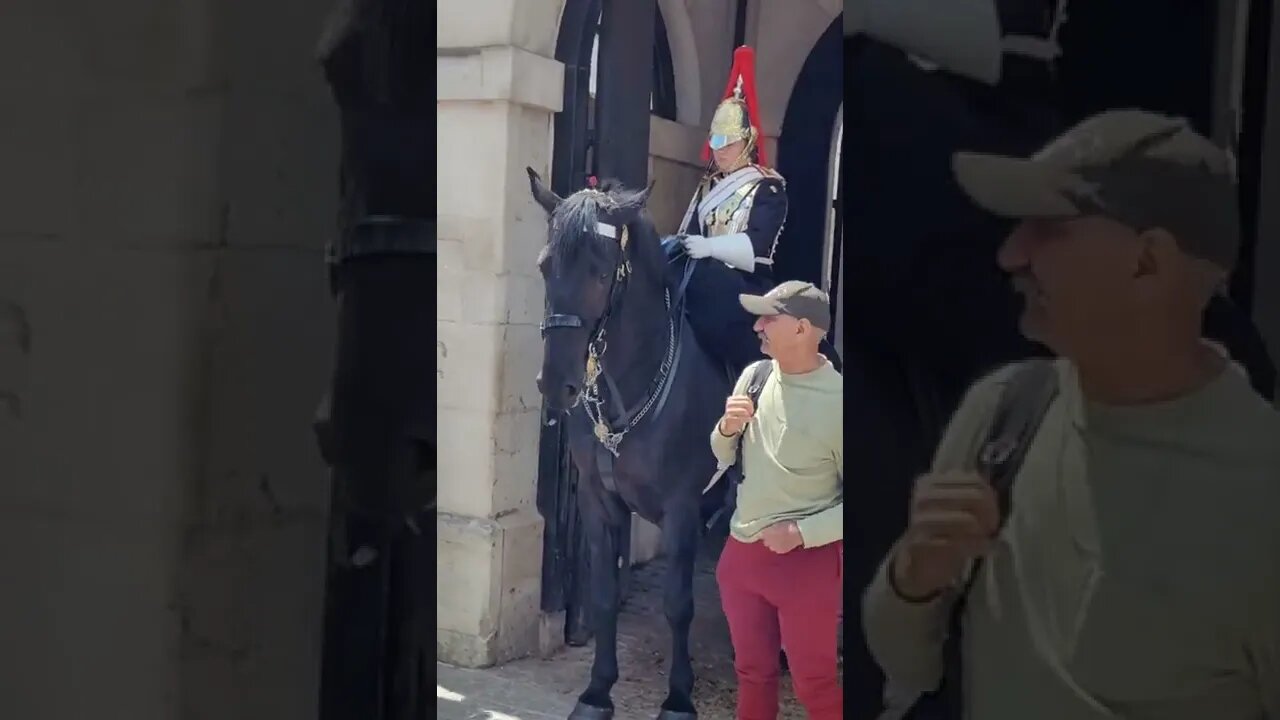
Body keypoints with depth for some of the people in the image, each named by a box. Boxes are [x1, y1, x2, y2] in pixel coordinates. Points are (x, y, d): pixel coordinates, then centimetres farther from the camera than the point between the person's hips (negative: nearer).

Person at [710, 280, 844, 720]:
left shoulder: (837, 401, -18)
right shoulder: (754, 376, -1)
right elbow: (724, 457, 11)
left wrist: (802, 532, -22)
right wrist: (727, 429, -10)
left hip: (806, 561, -6)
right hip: (741, 552, 6)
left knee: (815, 683, 5)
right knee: (752, 670, 20)